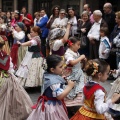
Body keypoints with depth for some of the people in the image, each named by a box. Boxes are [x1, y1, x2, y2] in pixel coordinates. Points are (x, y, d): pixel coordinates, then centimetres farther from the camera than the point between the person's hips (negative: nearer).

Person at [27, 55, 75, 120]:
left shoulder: (48, 75, -1)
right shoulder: (54, 81, -30)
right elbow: (60, 96, -32)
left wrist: (62, 78, 10)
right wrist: (69, 86, -23)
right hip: (53, 106, -10)